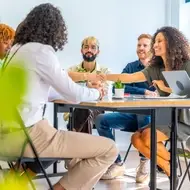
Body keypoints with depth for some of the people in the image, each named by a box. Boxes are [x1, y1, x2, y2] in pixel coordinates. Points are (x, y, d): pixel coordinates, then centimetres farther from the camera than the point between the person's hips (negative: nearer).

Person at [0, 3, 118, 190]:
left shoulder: (17, 49, 13)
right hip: (27, 135, -9)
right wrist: (97, 92, 14)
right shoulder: (42, 51, -12)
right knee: (109, 149, -6)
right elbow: (74, 94, -8)